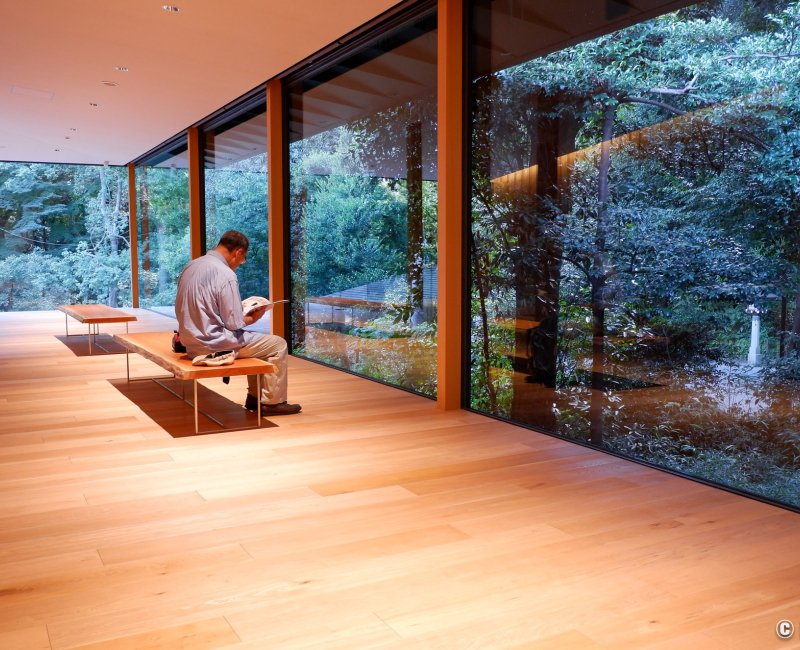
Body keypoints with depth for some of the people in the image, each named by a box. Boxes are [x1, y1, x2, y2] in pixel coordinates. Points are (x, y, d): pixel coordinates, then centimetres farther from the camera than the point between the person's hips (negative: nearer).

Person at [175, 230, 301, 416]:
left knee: (255, 339, 28)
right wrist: (252, 318, 3)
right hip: (214, 344, -9)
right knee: (278, 344, 4)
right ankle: (272, 402, 11)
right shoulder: (226, 275, -20)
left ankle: (254, 398, 31)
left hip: (193, 341, 9)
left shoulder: (191, 266, 5)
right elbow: (234, 324, -19)